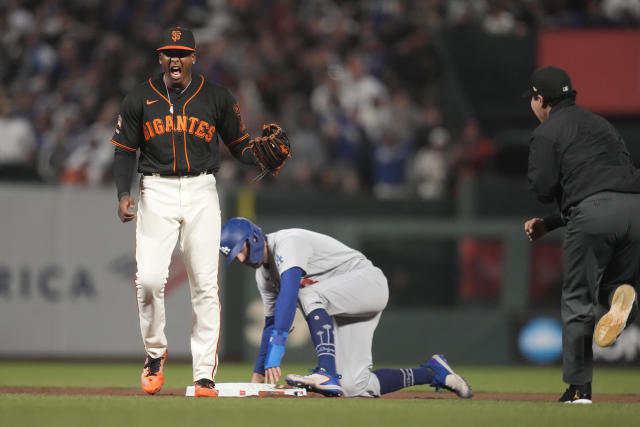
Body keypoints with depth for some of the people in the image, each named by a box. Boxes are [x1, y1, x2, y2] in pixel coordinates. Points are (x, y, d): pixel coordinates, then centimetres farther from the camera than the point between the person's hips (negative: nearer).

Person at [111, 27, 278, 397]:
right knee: (150, 279, -13)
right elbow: (125, 150, 9)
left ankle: (205, 376, -2)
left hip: (201, 192, 0)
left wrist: (262, 158, -13)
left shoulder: (217, 98, 5)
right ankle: (155, 353, 12)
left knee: (205, 284, -5)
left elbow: (240, 144, 9)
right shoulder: (140, 99, 6)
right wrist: (124, 193, -6)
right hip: (157, 193, 0)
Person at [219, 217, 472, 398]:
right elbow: (272, 321, 20)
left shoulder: (287, 243, -20)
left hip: (369, 282, -9)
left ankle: (328, 373, -41)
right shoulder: (263, 273, 10)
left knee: (309, 294, -34)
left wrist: (275, 354, -41)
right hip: (343, 309, 9)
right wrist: (259, 373, 13)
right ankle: (432, 373, 12)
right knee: (354, 388, -6)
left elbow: (288, 295, -34)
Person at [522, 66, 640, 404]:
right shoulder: (601, 125, 31)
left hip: (594, 214, -6)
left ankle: (579, 386, 3)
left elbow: (544, 190, -1)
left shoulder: (547, 132, 8)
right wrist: (549, 223, 33)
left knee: (578, 300, 5)